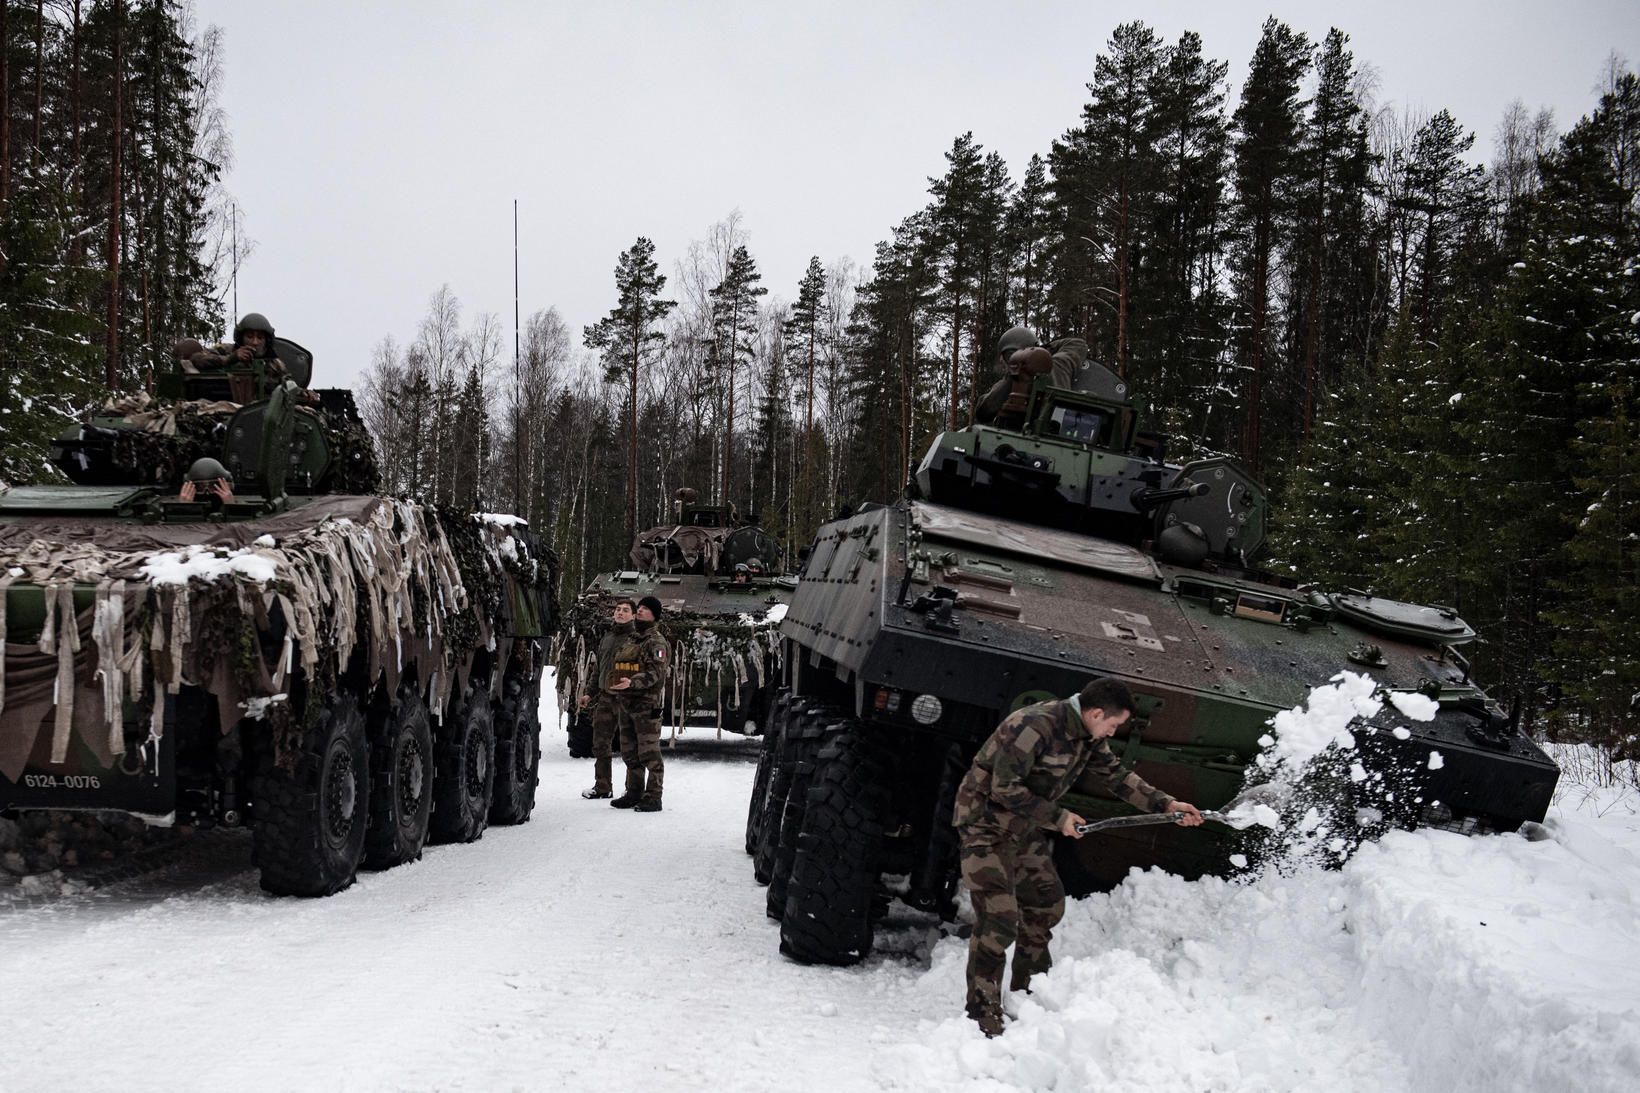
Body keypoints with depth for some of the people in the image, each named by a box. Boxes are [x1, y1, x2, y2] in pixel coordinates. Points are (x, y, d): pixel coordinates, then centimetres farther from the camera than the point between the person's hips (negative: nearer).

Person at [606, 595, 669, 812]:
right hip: (625, 703, 8)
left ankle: (653, 798, -6)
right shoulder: (628, 640, 19)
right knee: (629, 752, 14)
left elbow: (655, 673, -17)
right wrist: (613, 692, 21)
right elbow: (615, 669, 26)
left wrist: (632, 682, -30)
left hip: (646, 704, -8)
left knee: (649, 752, -8)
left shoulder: (655, 642, -6)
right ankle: (634, 793, 23)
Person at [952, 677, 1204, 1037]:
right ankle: (983, 1016, -12)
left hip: (1024, 828, 10)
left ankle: (1027, 995, 31)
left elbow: (1115, 775, 14)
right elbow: (1004, 788, -28)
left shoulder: (1088, 737, 1)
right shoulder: (1034, 726, -28)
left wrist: (1165, 804, 7)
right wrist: (1058, 818, -21)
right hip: (986, 823, -10)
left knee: (1046, 905, 16)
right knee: (999, 917, -17)